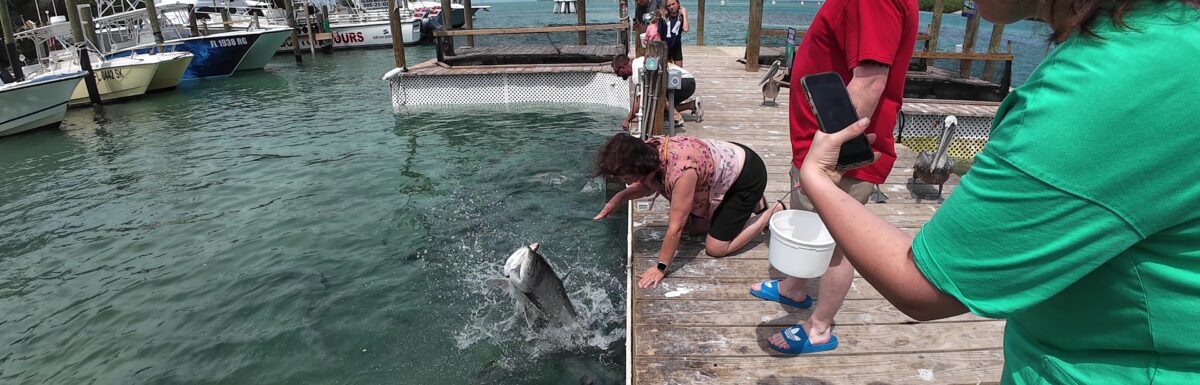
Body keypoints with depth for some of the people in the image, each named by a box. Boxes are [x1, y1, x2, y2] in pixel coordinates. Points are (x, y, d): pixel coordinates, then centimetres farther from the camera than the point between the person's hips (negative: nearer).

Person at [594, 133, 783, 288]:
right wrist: (620, 197, -12)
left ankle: (774, 212, 12)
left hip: (748, 174, -8)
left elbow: (675, 227, -33)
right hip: (729, 158, 8)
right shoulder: (648, 150, -17)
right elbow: (649, 184, 4)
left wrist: (661, 268, -24)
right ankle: (748, 203, 27)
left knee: (716, 248, -4)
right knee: (694, 227, 13)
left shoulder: (681, 170, -41)